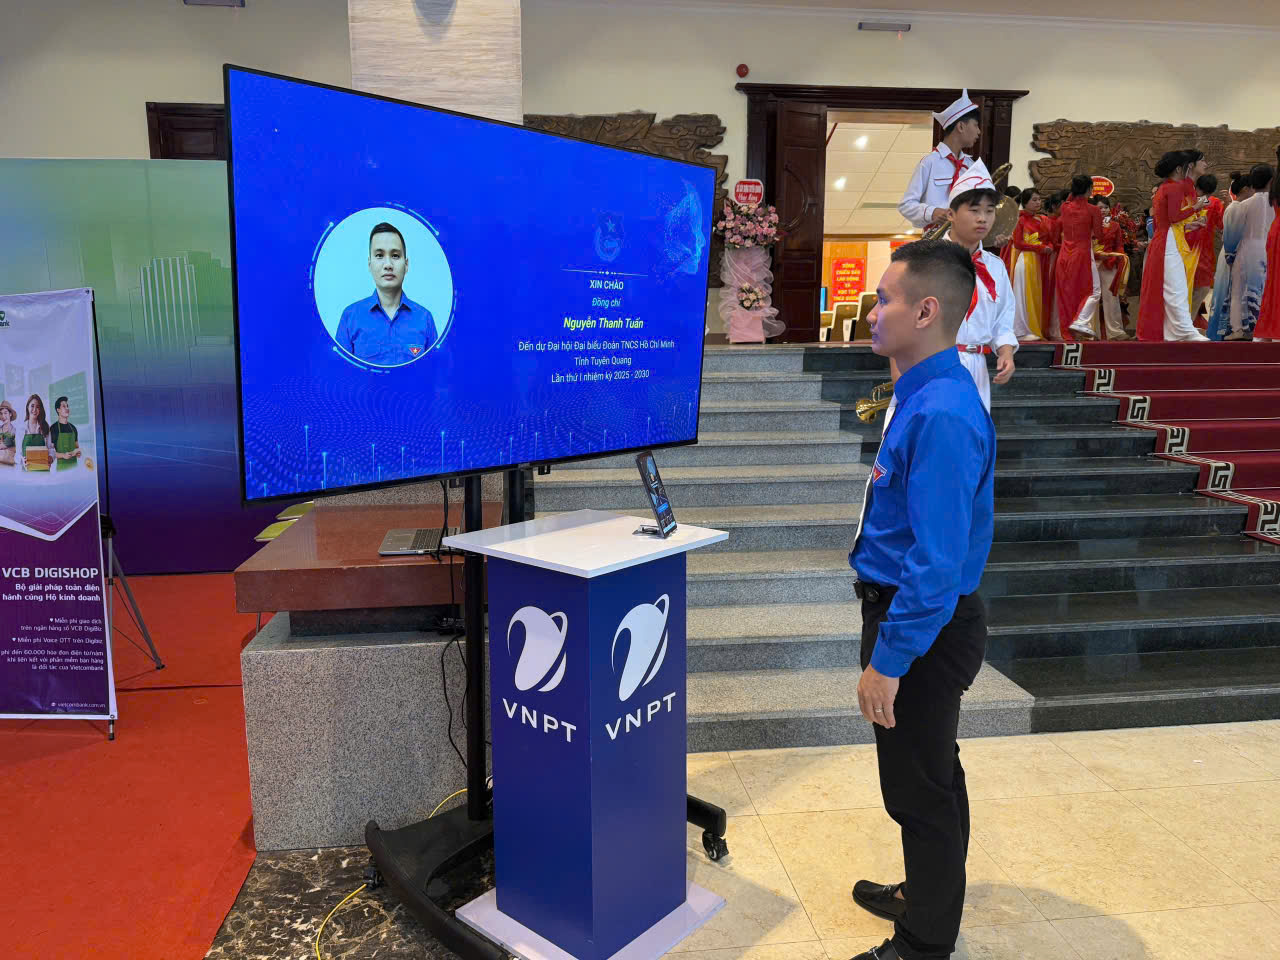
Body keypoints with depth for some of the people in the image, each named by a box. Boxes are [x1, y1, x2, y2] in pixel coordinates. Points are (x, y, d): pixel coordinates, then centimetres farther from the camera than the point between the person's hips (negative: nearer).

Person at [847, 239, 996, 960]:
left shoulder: (942, 416, -27)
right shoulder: (929, 395, 7)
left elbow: (937, 561, -28)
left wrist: (887, 662, -24)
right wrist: (892, 482, 6)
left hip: (923, 627, -10)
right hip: (924, 618, 10)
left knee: (922, 789, 9)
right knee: (932, 773, 26)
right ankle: (929, 896, 48)